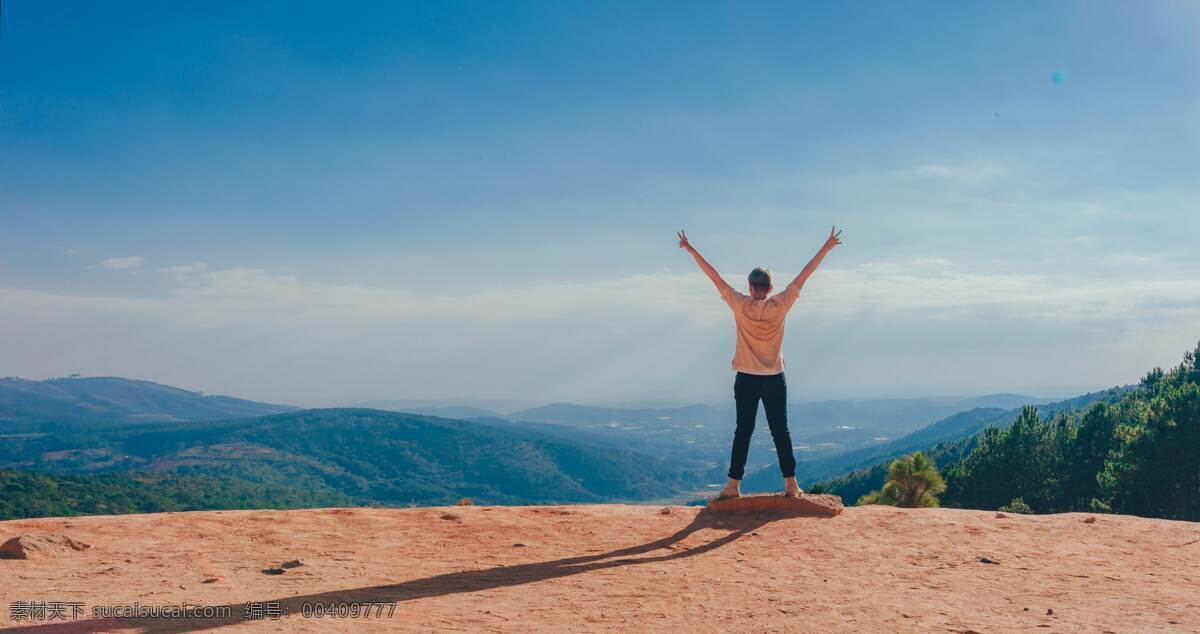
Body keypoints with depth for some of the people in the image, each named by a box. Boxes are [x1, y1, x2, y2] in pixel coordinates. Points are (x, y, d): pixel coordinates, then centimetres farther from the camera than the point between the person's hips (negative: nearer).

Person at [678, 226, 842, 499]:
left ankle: (734, 485, 2)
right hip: (775, 379, 1)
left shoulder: (740, 305, -8)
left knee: (743, 431, 3)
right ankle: (790, 483, 9)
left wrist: (691, 249, 2)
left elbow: (714, 276, -4)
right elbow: (804, 275, 0)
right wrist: (826, 248, 6)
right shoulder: (780, 305, -6)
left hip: (746, 379, 0)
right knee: (780, 431, 6)